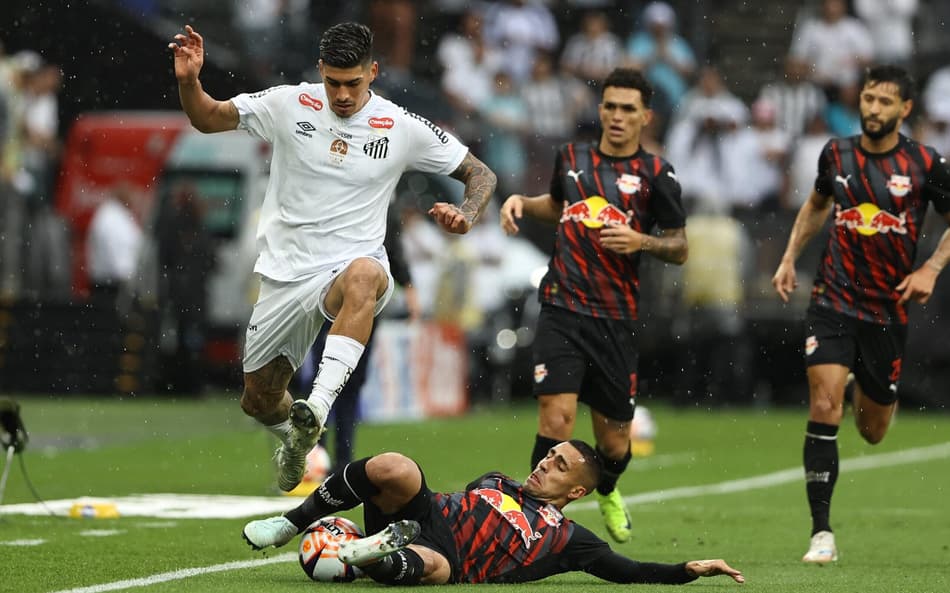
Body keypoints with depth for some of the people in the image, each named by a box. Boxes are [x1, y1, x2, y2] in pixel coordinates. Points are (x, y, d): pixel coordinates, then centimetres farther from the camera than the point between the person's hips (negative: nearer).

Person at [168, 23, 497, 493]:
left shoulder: (401, 129, -4)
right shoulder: (290, 106, -2)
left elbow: (480, 174, 4)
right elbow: (208, 118, 3)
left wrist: (465, 215, -17)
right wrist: (189, 81, -17)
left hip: (351, 264, -3)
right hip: (287, 273, 3)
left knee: (364, 276, -42)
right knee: (259, 400, 10)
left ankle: (317, 407, -51)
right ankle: (294, 440, 48)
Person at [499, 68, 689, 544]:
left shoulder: (654, 174, 0)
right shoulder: (571, 158, 9)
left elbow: (680, 247, 4)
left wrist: (642, 241, -15)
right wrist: (521, 202, 11)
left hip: (616, 321, -1)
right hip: (562, 312, 1)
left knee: (614, 441, 7)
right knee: (556, 415, -19)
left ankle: (607, 491, 42)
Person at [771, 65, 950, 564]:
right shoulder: (836, 153, 1)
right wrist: (789, 257, 12)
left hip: (889, 308, 0)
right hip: (832, 301, 0)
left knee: (873, 431, 11)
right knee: (824, 408, -17)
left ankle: (864, 388, 50)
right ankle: (821, 532, -12)